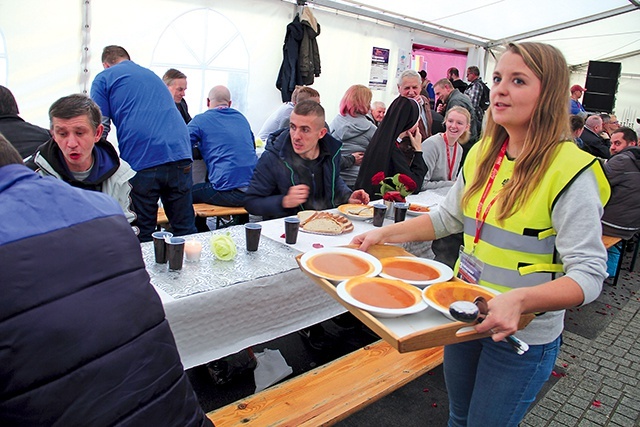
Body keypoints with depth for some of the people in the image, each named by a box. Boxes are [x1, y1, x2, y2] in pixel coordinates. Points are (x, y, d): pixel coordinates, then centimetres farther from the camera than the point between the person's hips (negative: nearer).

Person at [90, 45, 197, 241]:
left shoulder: (104, 78, 14)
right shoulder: (152, 75, 31)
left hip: (141, 162, -4)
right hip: (179, 154, 5)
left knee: (142, 234, 6)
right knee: (186, 231, 9)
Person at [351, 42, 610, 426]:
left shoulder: (570, 171, -20)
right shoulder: (482, 153, 1)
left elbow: (589, 274, -23)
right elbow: (447, 218, 10)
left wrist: (519, 300, -40)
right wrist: (384, 234, 0)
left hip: (523, 336, -6)